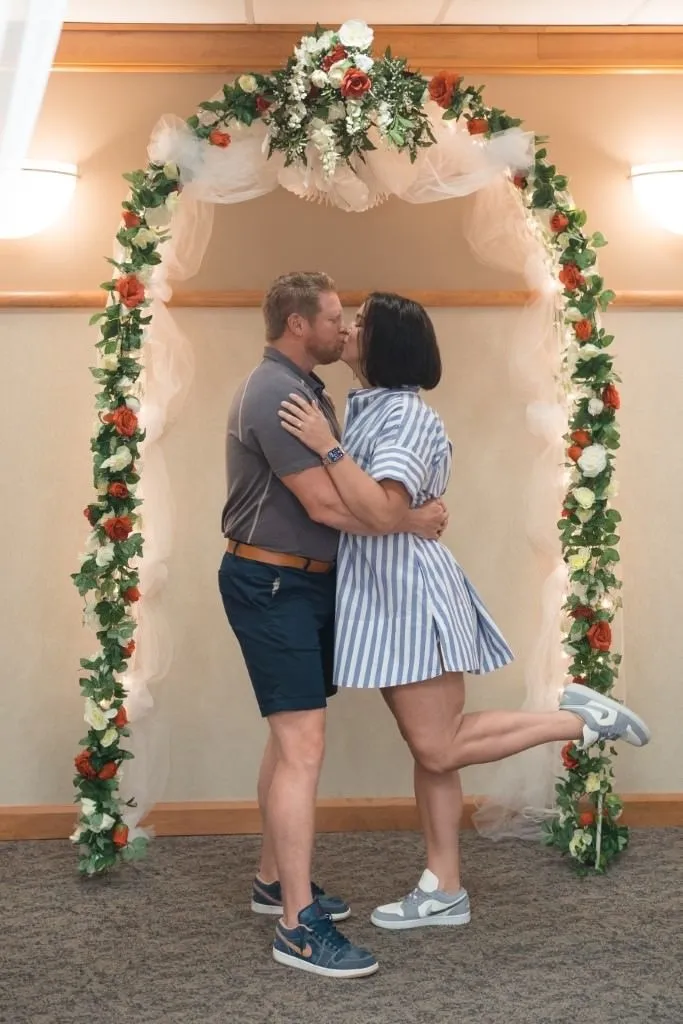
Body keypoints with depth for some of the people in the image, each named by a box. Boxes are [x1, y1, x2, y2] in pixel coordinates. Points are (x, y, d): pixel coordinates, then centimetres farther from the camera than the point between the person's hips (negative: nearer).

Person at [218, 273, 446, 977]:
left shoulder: (306, 389, 14)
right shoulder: (273, 395, -19)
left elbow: (337, 487, 21)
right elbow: (325, 505, -23)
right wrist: (411, 521, -12)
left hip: (307, 581, 10)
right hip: (271, 583, -10)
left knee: (289, 738, 16)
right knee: (303, 747, -12)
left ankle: (274, 881, 28)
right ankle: (300, 926, -9)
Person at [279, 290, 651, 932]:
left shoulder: (405, 414, -17)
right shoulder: (366, 408, 12)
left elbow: (383, 513, -30)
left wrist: (326, 447, -28)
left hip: (411, 595, -9)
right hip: (382, 598, 9)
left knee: (439, 750, -5)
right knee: (428, 749, 11)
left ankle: (583, 719, 5)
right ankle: (444, 892, 17)